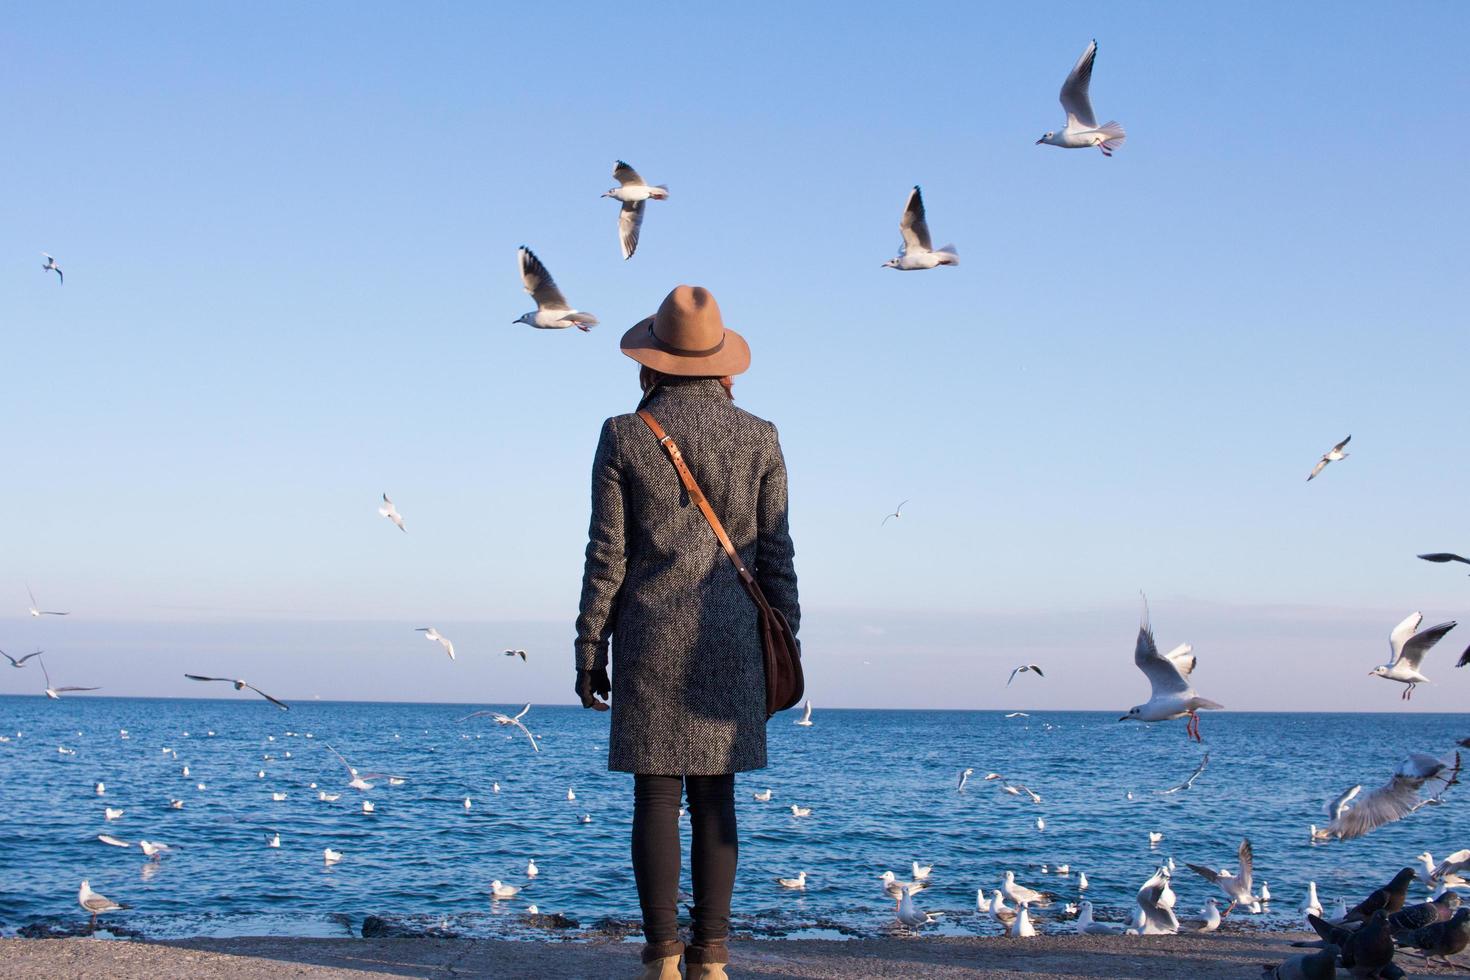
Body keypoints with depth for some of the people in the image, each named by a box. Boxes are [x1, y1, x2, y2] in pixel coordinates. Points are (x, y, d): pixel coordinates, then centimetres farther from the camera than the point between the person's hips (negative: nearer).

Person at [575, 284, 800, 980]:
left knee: (656, 797, 0)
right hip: (730, 640, 2)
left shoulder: (624, 437, -3)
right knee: (714, 797, 6)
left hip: (650, 639, -1)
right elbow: (775, 552, 3)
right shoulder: (758, 438, 2)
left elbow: (607, 555, -3)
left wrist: (589, 650, 3)